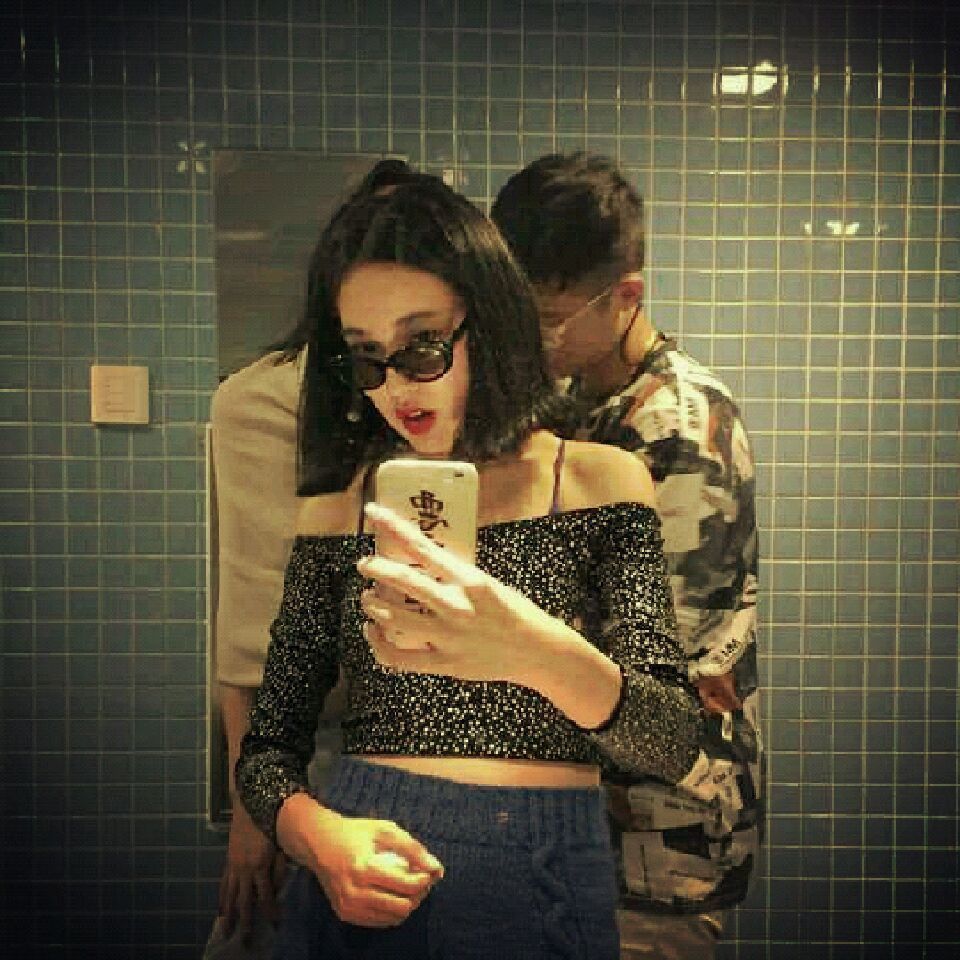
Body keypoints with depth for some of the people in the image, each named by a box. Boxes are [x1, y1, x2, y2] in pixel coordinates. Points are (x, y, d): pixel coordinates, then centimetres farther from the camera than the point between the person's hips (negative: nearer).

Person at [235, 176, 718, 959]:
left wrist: (543, 654, -33)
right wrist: (316, 833, -17)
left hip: (542, 892, 0)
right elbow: (267, 748, 4)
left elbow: (677, 746, -14)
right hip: (361, 895, 1)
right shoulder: (339, 509, -1)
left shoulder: (600, 482, -5)